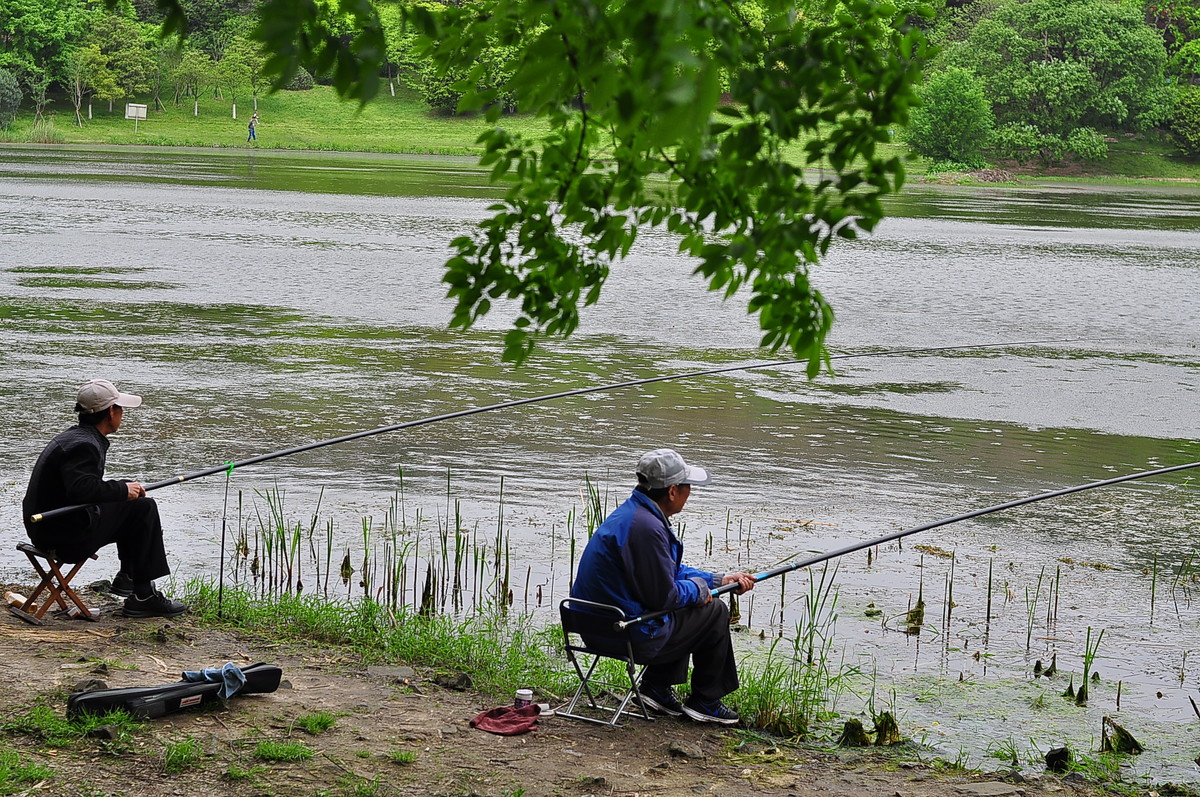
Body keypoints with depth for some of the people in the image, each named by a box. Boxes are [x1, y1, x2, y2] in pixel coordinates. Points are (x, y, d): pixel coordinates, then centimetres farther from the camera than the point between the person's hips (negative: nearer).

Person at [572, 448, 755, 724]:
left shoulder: (633, 512, 8)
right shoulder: (646, 527, -26)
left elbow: (669, 572, 20)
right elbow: (664, 596, -20)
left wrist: (718, 580, 16)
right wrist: (697, 588, -1)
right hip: (629, 636, -10)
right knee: (715, 613, 6)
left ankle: (657, 688, 25)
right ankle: (704, 701, 17)